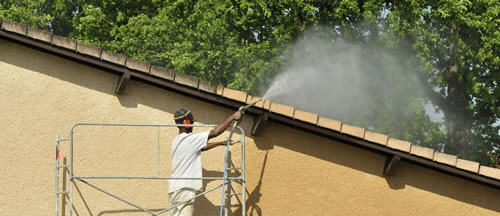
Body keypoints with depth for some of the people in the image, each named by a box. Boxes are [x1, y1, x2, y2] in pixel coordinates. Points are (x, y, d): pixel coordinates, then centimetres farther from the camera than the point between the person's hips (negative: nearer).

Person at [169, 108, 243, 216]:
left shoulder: (177, 140, 16)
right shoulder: (190, 139, -13)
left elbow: (201, 147, 28)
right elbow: (214, 132, -13)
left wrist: (220, 143, 32)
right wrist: (233, 117, -5)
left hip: (175, 188, 10)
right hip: (184, 189, -10)